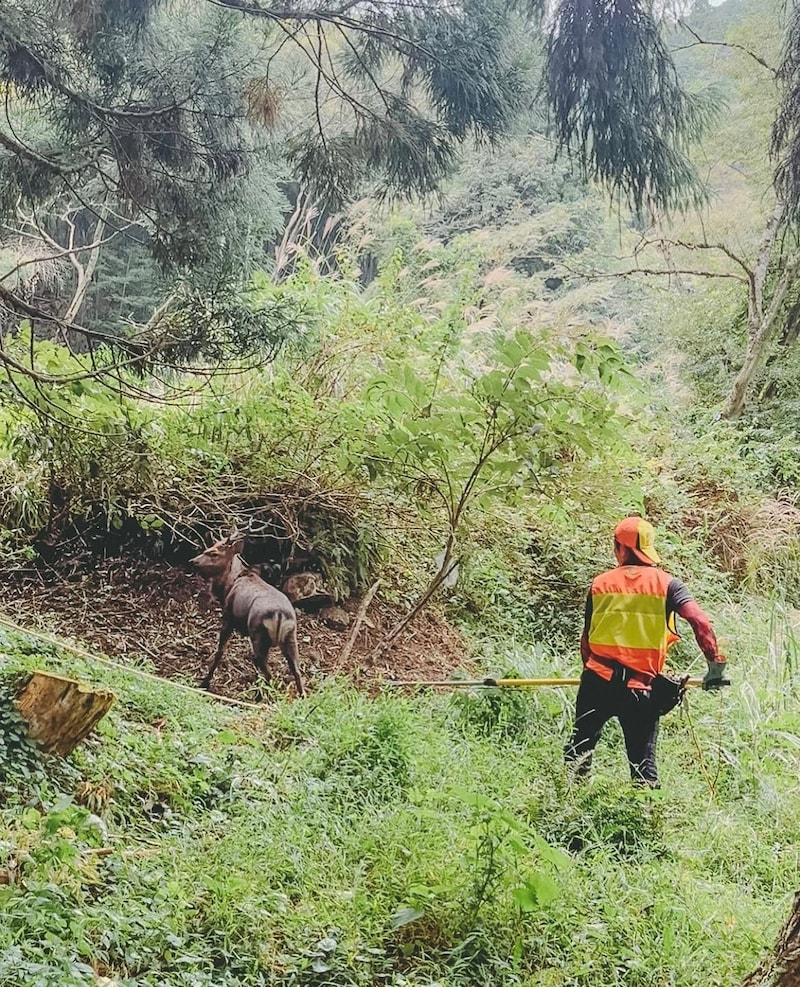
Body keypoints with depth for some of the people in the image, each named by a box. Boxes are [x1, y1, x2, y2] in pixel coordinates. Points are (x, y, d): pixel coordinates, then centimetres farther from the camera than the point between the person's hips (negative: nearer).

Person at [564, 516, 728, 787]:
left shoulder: (600, 584, 6)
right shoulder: (665, 583, 0)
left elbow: (587, 637, 12)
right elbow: (700, 621, -14)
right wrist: (715, 663, -9)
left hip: (598, 682, 1)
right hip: (641, 688, -1)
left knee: (579, 748, 17)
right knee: (643, 762, 7)